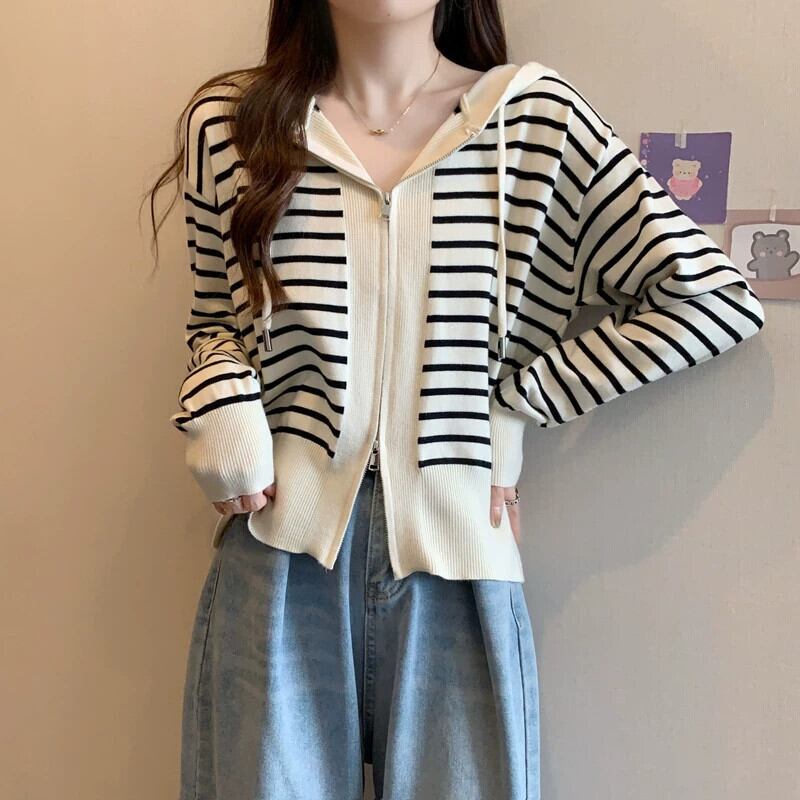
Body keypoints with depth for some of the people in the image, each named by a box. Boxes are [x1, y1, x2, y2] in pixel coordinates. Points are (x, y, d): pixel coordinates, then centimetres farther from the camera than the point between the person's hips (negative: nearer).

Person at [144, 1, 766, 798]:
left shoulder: (537, 118, 0)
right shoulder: (229, 124, 5)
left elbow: (713, 295, -1)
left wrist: (515, 405, -4)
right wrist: (219, 408, -5)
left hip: (456, 559, 0)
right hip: (283, 551, 1)